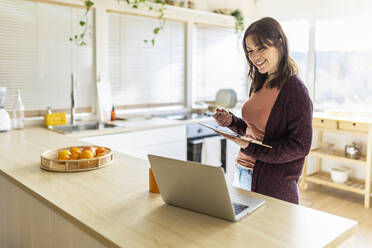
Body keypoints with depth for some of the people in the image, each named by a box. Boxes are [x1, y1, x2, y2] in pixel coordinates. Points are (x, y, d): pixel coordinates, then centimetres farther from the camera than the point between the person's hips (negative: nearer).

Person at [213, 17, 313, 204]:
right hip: (243, 173, 8)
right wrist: (231, 121, -3)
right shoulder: (259, 84, 7)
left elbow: (300, 146, -18)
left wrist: (250, 148, -23)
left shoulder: (294, 89, -16)